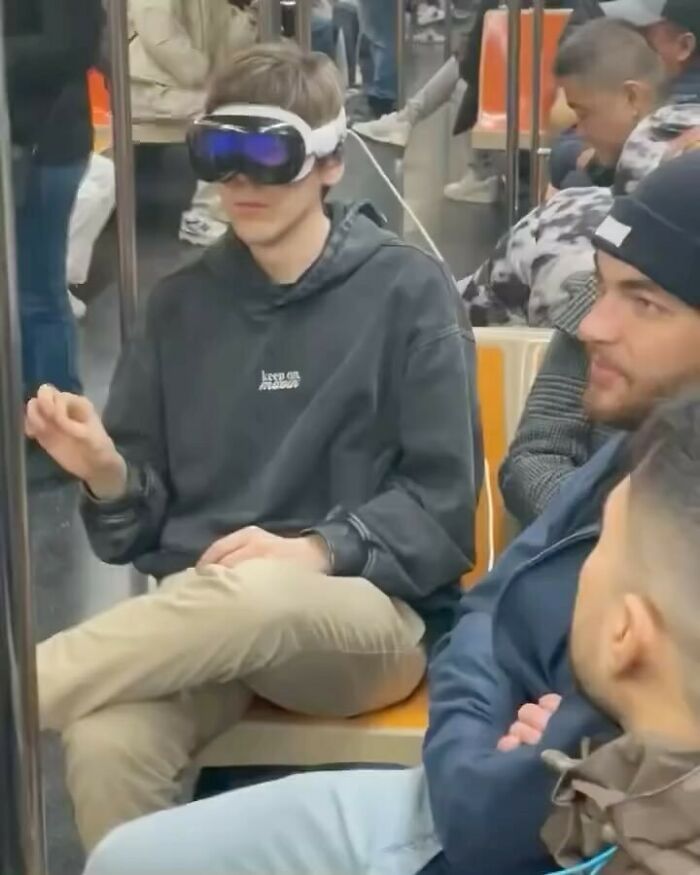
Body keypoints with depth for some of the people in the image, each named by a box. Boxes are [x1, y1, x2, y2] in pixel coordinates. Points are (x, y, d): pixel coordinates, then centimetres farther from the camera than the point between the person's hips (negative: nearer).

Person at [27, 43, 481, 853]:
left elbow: (444, 499, -1)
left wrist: (320, 551, -17)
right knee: (106, 744, -33)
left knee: (258, 593, -39)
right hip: (201, 618, 3)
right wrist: (107, 475, -10)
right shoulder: (182, 303, 12)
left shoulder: (406, 289, 2)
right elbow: (146, 522, 13)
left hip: (370, 617, -2)